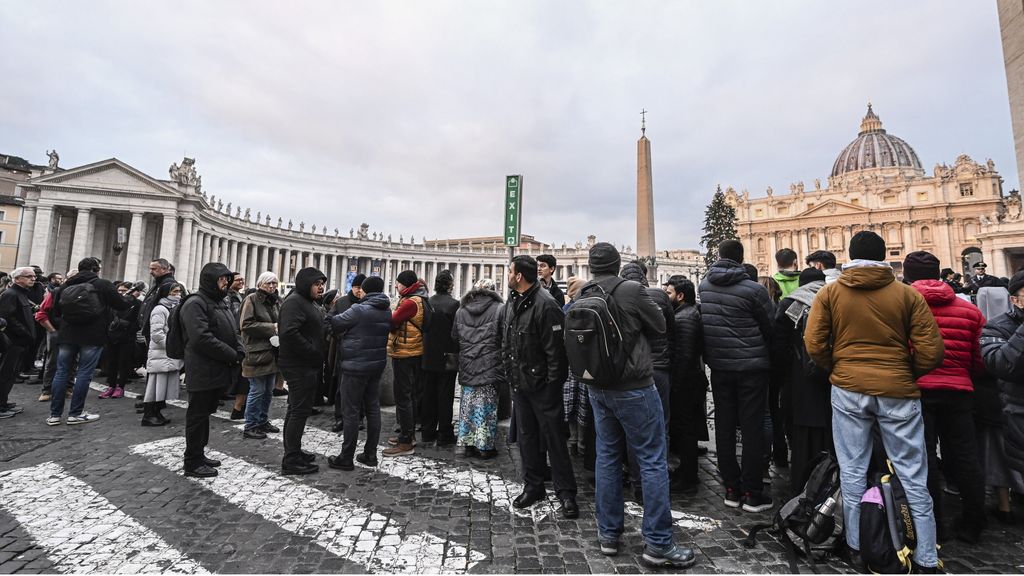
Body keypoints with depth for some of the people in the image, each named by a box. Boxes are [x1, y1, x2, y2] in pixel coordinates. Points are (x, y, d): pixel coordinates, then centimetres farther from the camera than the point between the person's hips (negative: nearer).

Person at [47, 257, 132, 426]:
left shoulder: (66, 285, 9)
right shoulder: (103, 284, -5)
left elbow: (56, 310, 16)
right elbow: (122, 305, -4)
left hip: (68, 335, 5)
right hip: (92, 336, -5)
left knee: (62, 371, 10)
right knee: (84, 372, 0)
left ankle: (54, 414, 13)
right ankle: (76, 413, 3)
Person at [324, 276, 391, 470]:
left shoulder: (359, 310, -16)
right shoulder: (387, 311, 6)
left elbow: (335, 323, -9)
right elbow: (384, 335, 8)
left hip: (356, 366, -7)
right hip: (377, 365, 7)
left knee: (351, 411, 2)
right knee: (373, 409, 12)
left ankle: (346, 458, 11)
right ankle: (370, 454, 21)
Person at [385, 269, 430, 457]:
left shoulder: (410, 302, -18)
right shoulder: (419, 300, 13)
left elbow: (392, 322, -18)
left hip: (404, 354, -10)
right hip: (414, 353, 10)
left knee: (403, 397, -4)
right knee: (411, 395, 17)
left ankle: (406, 442, 2)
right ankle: (409, 435, 29)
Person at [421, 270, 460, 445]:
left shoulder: (427, 302, 0)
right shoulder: (454, 304, -15)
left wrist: (427, 349, 14)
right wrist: (457, 354, 1)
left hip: (428, 357, 5)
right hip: (447, 357, -5)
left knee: (429, 394, 13)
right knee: (445, 396, 4)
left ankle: (428, 432, 23)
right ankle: (445, 434, 11)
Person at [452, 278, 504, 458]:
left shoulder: (461, 310, 7)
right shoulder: (499, 309, -8)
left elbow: (454, 337, 13)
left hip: (467, 366, 4)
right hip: (490, 366, -4)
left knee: (468, 404, 12)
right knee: (487, 405, 4)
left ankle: (468, 444, 21)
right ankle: (485, 447, 12)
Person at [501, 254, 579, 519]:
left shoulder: (545, 305, -19)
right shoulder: (511, 304, 8)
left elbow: (555, 349, -20)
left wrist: (552, 383, -18)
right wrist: (509, 372, 13)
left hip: (542, 385, -8)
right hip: (519, 383, 8)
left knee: (554, 439, 4)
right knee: (526, 436, 17)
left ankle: (566, 493, 19)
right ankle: (533, 486, 33)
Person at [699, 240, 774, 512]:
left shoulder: (704, 286, 0)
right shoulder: (753, 290, -12)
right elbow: (770, 328, -3)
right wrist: (772, 360, 12)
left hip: (719, 366, 4)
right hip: (752, 366, -3)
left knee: (724, 427, 11)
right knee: (752, 428, 5)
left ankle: (731, 488, 21)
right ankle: (751, 492, 13)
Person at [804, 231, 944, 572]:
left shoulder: (829, 293, -2)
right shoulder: (908, 295, 0)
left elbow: (814, 345, -7)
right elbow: (931, 353, -2)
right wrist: (907, 376, 16)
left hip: (848, 389, 0)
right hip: (898, 391, 1)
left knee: (852, 471, 10)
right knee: (912, 474, 11)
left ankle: (857, 547, 20)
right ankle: (927, 559, 20)